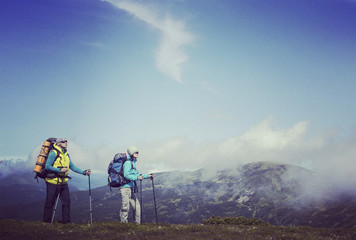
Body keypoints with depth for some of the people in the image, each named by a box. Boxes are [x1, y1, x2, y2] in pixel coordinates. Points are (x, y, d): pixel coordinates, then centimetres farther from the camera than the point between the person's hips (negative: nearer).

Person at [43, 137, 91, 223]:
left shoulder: (66, 154, 13)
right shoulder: (54, 153, -11)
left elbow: (72, 167, 13)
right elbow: (47, 166, -15)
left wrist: (84, 172, 3)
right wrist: (60, 170, -21)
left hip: (63, 182, 7)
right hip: (53, 182, -7)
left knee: (66, 201, 5)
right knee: (50, 202, 2)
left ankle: (66, 220, 12)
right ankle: (47, 221, 13)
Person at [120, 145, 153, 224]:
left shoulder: (133, 163, 19)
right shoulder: (128, 163, -11)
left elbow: (137, 174, 29)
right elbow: (126, 175, -22)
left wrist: (148, 176, 27)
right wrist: (137, 177, -30)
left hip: (131, 189, 10)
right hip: (126, 188, -10)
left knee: (137, 207, 9)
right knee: (125, 207, -7)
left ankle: (138, 223, 15)